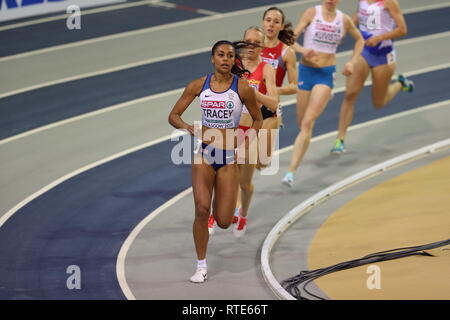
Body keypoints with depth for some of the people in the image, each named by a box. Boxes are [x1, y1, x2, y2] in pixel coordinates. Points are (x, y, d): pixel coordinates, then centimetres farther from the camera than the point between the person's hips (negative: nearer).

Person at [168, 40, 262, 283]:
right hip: (204, 153, 1)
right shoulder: (199, 85, 0)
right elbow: (173, 116, 5)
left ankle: (225, 209, 38)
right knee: (202, 210, -15)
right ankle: (201, 266, -1)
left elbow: (257, 119, 7)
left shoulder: (242, 87, -6)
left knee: (223, 222, -2)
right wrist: (188, 129, -15)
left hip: (229, 157, -1)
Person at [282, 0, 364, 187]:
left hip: (326, 74, -1)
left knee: (307, 123, -14)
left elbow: (359, 40, 20)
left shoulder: (344, 20, 2)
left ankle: (292, 171, -18)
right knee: (302, 123, 11)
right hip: (306, 71, 1)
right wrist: (302, 50, -30)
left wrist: (352, 62, 6)